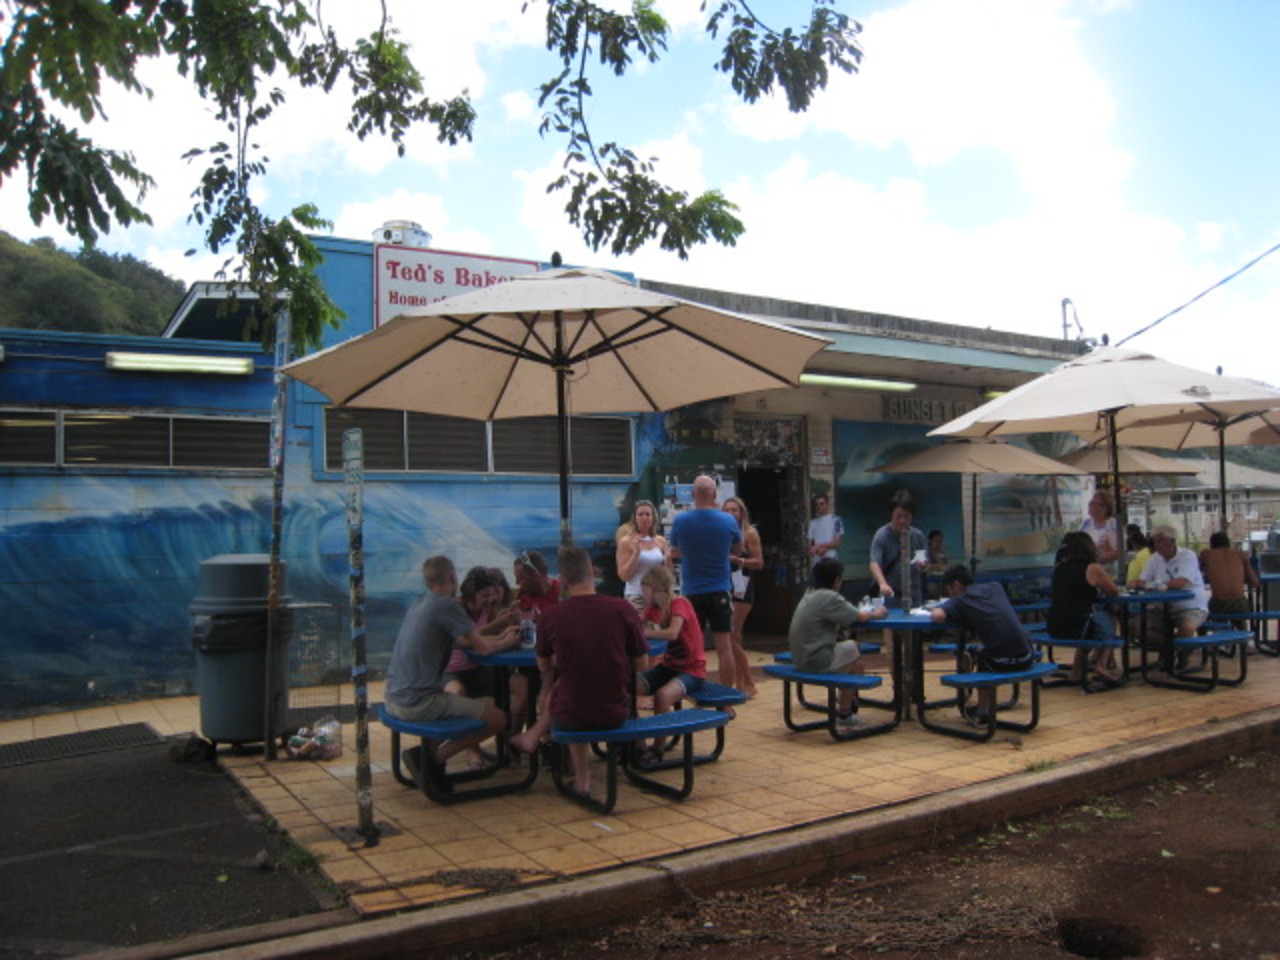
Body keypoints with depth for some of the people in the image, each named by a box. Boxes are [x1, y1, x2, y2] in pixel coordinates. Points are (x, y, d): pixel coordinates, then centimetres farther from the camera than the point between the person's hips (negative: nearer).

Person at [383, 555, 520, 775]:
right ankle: (432, 757, -2)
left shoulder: (420, 602, 13)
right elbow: (482, 647, -6)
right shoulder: (448, 605, -13)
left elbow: (462, 640, 24)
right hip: (419, 703, -9)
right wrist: (504, 643, 14)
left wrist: (498, 638, 27)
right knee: (497, 719, -2)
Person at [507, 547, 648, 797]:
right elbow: (641, 664, -1)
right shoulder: (623, 609, -13)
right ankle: (533, 737, 40)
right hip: (616, 713, 1)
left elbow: (545, 668, 5)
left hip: (571, 716, -1)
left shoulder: (549, 616, -13)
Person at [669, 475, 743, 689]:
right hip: (720, 591, 0)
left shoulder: (680, 520, -7)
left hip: (691, 592, 0)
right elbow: (738, 550, 12)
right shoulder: (728, 521, -6)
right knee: (724, 647, 3)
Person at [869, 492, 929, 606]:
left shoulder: (918, 536, 5)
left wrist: (923, 565, -11)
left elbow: (926, 561, 14)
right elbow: (875, 564, -21)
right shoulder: (882, 535, -10)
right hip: (890, 594, -4)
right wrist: (883, 584, -39)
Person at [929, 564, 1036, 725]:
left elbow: (939, 616, -17)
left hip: (1003, 662, -5)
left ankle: (983, 712, 35)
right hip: (1026, 657, 5)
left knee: (981, 657, 30)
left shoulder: (961, 601, 0)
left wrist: (934, 610, 6)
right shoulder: (995, 588, 16)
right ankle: (984, 711, 42)